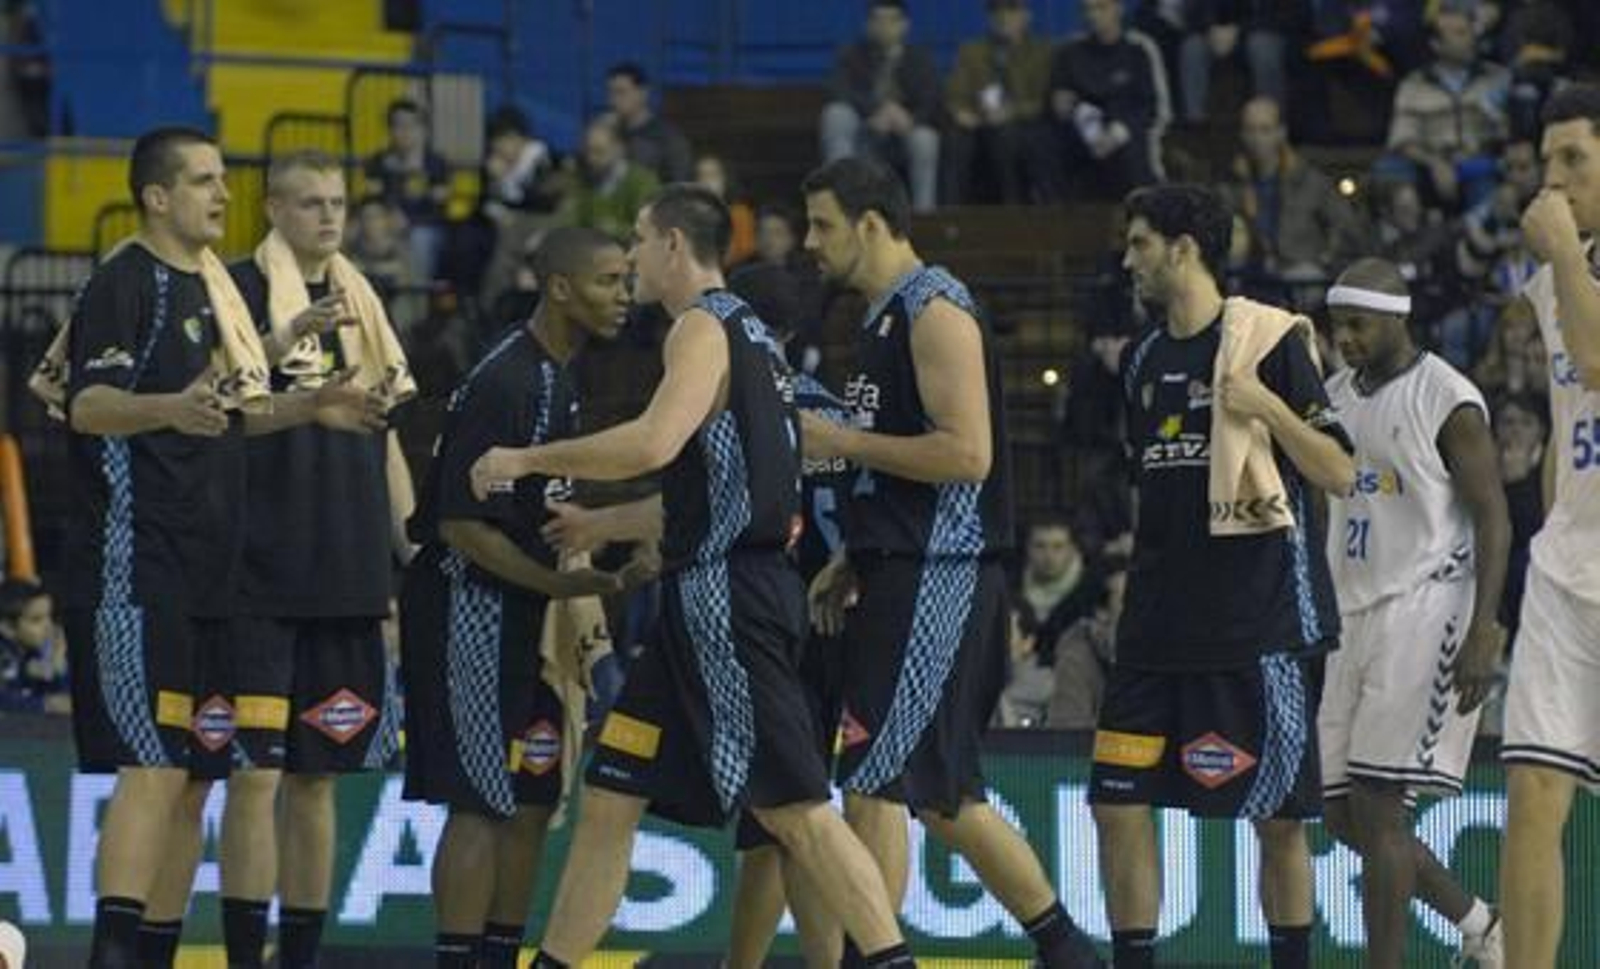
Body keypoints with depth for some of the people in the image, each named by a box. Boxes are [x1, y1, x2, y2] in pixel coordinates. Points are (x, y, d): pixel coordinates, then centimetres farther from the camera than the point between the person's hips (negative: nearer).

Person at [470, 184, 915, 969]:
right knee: (609, 798, 10)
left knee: (793, 808, -12)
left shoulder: (705, 328, -9)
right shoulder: (745, 332, 20)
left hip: (726, 596, -10)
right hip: (706, 598, 10)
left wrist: (528, 460, -16)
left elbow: (654, 444, -26)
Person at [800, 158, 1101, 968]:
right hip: (905, 571, 10)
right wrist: (849, 563, 17)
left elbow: (965, 454, -22)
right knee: (942, 794, 13)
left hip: (938, 576, -10)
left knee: (874, 783, -10)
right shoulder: (886, 319, 18)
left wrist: (842, 442, -15)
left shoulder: (935, 309, -12)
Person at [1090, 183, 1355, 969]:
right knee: (1119, 804, -1)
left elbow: (1340, 475, -9)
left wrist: (1269, 409, -23)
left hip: (1262, 623, -6)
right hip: (1162, 630, 6)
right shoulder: (1144, 359, 14)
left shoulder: (1271, 339, -6)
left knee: (1278, 816, 0)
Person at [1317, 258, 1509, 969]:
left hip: (1424, 610, -8)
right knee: (1344, 816, 7)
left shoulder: (1448, 401, -8)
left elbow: (1493, 519, -11)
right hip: (1350, 614, 8)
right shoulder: (1337, 396, 14)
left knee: (1378, 806, -13)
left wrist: (1484, 633, -19)